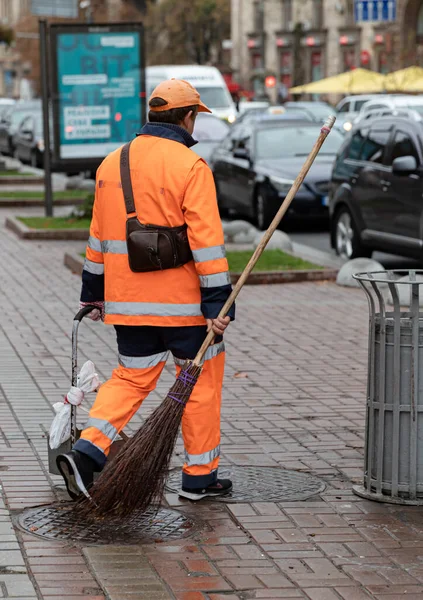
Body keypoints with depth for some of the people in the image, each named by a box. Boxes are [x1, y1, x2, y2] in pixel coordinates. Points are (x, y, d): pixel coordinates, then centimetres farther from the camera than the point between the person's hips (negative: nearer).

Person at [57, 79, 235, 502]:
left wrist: (93, 293, 25)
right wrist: (218, 302, -15)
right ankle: (199, 477, 14)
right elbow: (204, 239, -16)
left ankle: (87, 451, -3)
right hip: (181, 301, -6)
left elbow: (98, 237, 16)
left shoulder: (111, 164, 9)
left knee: (131, 378, 16)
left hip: (127, 302, 6)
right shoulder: (190, 166, -11)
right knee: (202, 381, 9)